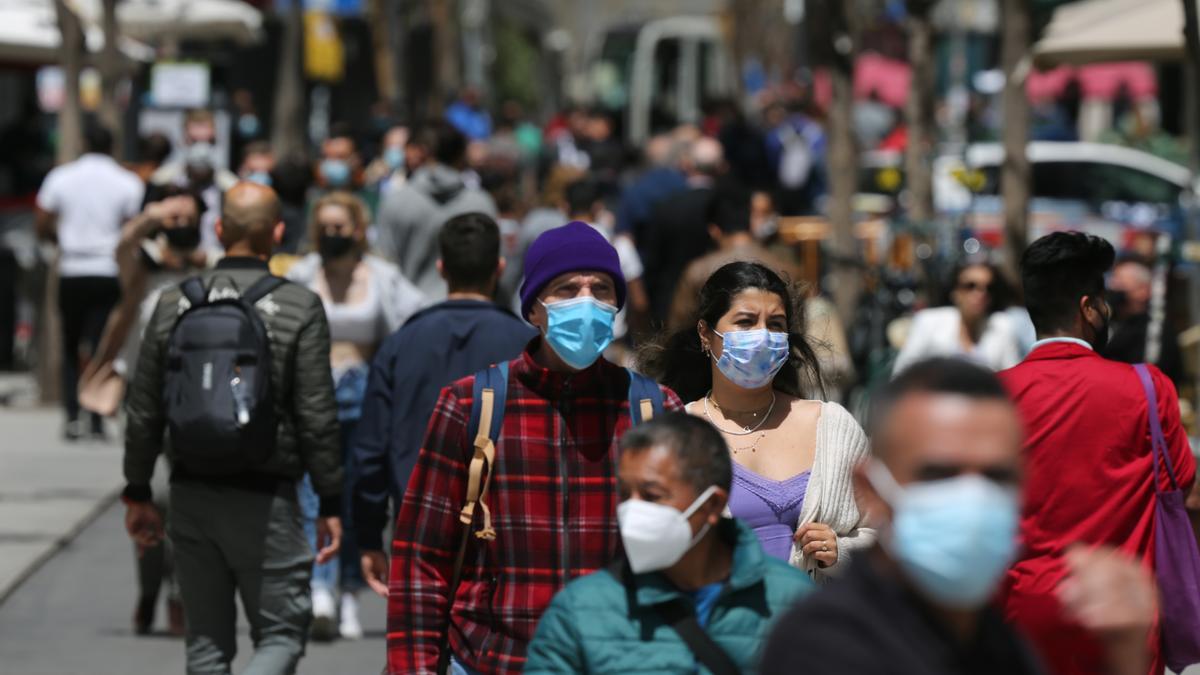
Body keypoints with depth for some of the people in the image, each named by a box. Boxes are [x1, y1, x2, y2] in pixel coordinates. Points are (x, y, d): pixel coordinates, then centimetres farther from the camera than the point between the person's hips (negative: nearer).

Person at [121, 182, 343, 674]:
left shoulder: (174, 305, 3)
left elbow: (143, 413, 6)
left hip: (192, 495, 4)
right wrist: (330, 504, -1)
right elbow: (317, 418, -9)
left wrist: (138, 493, 16)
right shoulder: (299, 308, -8)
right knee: (282, 633, 3)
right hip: (265, 499, -4)